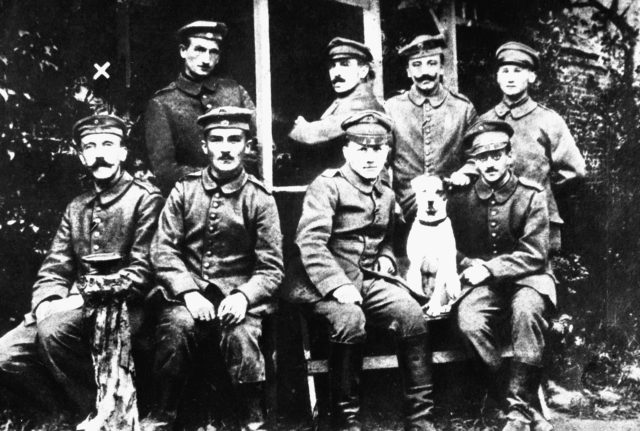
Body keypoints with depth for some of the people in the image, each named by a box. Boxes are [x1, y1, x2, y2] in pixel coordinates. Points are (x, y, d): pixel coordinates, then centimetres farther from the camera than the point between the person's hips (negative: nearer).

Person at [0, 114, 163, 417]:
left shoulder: (145, 198, -1)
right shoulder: (76, 208, 20)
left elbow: (142, 271, -10)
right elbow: (54, 268, 14)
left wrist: (84, 298, -17)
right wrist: (46, 303, -9)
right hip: (75, 308, 7)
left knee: (54, 329, -33)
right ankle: (68, 412, 1)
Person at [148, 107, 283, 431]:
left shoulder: (259, 198, 1)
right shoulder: (184, 190, 6)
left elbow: (271, 268, -1)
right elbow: (163, 250, 1)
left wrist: (244, 296, -19)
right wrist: (188, 292, -14)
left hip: (239, 293, -1)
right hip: (190, 291, 1)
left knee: (241, 335, -31)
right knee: (177, 326, -30)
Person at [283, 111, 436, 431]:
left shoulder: (386, 195, 16)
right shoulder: (327, 186, -7)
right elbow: (310, 243, -18)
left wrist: (386, 260, 7)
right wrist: (338, 285, -28)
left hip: (367, 280, 6)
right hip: (321, 282, -6)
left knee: (411, 312, -19)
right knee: (350, 319, -34)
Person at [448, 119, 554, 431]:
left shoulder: (531, 195, -3)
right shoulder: (460, 199, 3)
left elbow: (534, 256, -8)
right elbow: (454, 250, 12)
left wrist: (490, 268, -17)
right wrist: (473, 267, -9)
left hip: (527, 277, -2)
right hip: (482, 281, 2)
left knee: (526, 309, -37)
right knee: (468, 320, -31)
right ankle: (529, 405, -18)